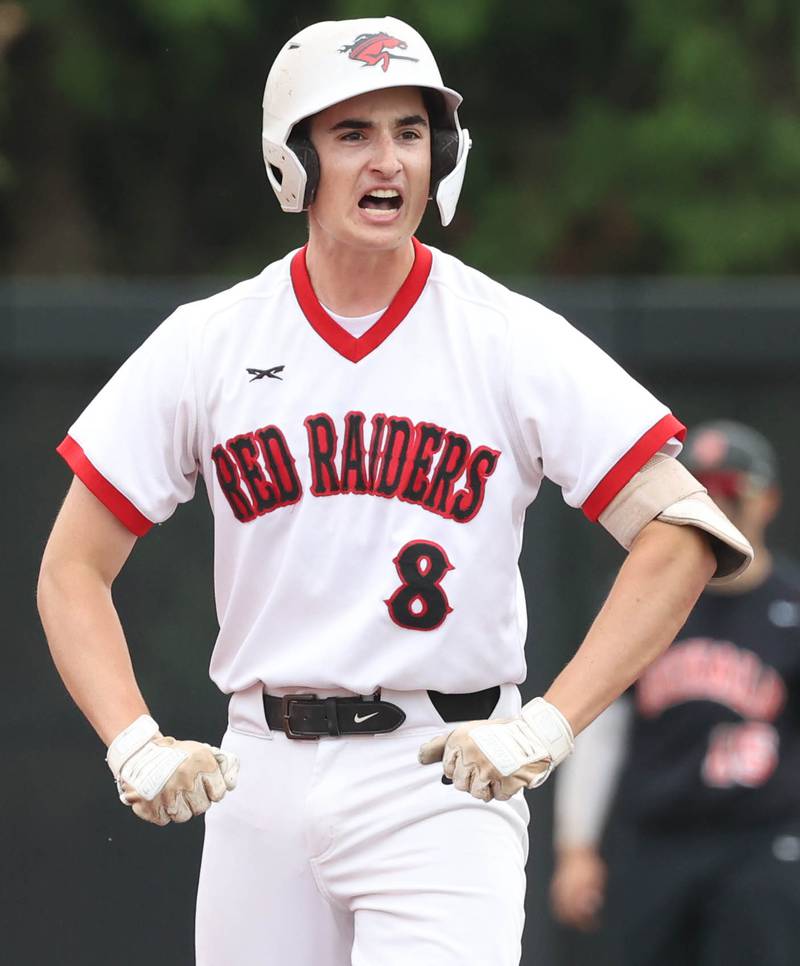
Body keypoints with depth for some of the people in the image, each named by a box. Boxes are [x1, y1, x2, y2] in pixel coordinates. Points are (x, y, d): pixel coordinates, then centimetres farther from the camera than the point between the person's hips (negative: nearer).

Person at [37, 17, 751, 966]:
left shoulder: (513, 342, -3)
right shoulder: (206, 343, 4)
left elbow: (681, 533, -6)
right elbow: (73, 569, 7)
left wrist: (548, 724, -15)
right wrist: (136, 745, -8)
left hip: (440, 776, -3)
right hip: (261, 772, 3)